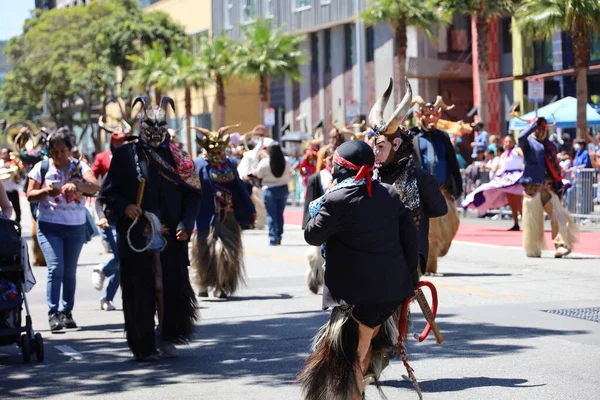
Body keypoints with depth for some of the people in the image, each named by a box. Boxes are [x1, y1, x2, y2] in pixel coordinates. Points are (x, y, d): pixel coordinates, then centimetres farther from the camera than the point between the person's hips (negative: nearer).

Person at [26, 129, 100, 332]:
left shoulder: (79, 167, 2)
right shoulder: (42, 167, 1)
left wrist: (78, 186, -32)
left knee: (70, 271, 8)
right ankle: (53, 313, -10)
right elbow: (30, 195, 3)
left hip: (76, 226, 2)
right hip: (49, 225, -2)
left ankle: (67, 312, 17)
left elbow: (96, 187, -13)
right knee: (55, 268, -13)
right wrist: (45, 191, -18)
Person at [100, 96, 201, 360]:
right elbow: (108, 192, 6)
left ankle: (167, 337, 19)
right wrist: (124, 207, -13)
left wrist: (186, 225, -2)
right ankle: (143, 346, 12)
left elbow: (192, 193, 10)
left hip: (171, 238, 2)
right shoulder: (125, 155, 4)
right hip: (136, 237, -2)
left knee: (176, 290, -2)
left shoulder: (177, 156, 9)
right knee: (140, 294, 0)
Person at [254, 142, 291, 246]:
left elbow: (258, 175, -4)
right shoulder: (286, 161, -6)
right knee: (280, 214, 12)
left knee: (271, 215, 2)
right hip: (283, 189, 3)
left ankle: (273, 238, -2)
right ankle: (279, 237, 13)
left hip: (269, 190, -3)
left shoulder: (265, 162, -15)